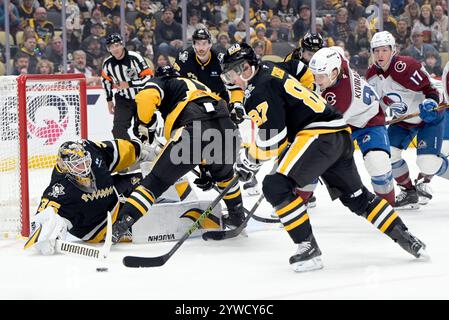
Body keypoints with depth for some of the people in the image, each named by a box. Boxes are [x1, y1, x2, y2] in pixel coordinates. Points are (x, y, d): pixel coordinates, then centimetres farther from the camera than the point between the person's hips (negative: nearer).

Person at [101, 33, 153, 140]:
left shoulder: (135, 57, -22)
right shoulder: (107, 63, -7)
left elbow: (149, 77, -22)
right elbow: (106, 80, 12)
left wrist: (129, 84, -27)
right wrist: (109, 100, 14)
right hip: (123, 101, 3)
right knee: (119, 129, -13)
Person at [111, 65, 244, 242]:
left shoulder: (161, 82, 24)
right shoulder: (197, 84, 42)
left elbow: (146, 97, 0)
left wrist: (146, 125, 16)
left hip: (194, 129, -5)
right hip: (226, 126, 5)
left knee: (157, 180, -1)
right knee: (223, 172, 37)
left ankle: (121, 224, -11)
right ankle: (237, 216, 46)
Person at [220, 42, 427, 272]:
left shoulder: (259, 91, -9)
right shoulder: (268, 70, 19)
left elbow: (272, 141, -13)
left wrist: (248, 158, 2)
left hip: (319, 136, -10)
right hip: (340, 134, 10)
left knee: (277, 186, -16)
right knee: (356, 196, 22)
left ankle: (308, 247, -15)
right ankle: (404, 238, 26)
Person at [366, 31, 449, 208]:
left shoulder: (405, 66, -27)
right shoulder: (371, 75, -5)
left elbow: (430, 86, -24)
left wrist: (430, 102, -40)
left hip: (428, 117, -6)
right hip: (403, 120, 7)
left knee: (427, 161, -18)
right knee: (388, 153, -8)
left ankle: (423, 180, 18)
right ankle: (409, 192, 10)